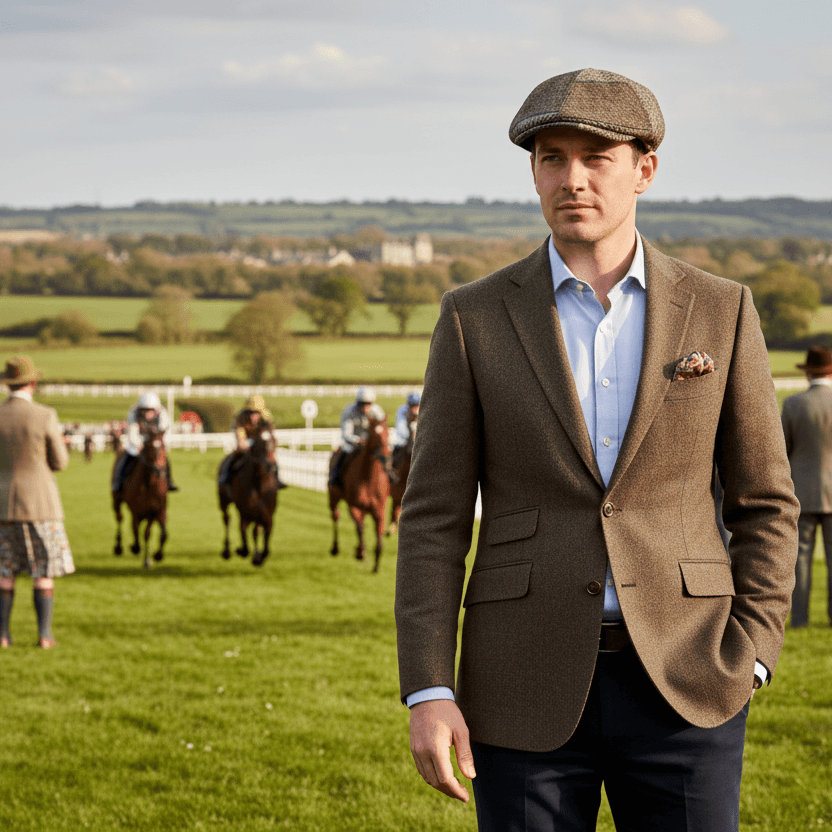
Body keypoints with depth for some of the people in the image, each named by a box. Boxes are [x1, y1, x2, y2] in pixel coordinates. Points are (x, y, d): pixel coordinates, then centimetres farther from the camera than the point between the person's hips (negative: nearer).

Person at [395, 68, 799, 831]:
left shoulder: (720, 312, 3)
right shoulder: (476, 319, 2)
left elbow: (764, 504, 7)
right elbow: (434, 519, 1)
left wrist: (747, 663, -6)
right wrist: (428, 693, -9)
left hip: (681, 683, 0)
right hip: (529, 686, 0)